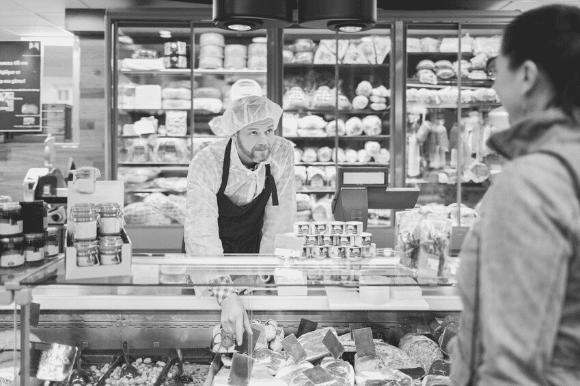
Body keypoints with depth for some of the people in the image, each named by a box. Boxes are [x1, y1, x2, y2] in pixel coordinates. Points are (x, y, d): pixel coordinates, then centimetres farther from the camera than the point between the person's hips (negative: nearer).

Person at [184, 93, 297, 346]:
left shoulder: (283, 153, -21)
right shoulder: (206, 164, -31)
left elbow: (279, 219, -14)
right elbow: (202, 233, -40)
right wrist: (227, 296, -51)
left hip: (253, 247, 3)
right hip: (208, 254, -2)